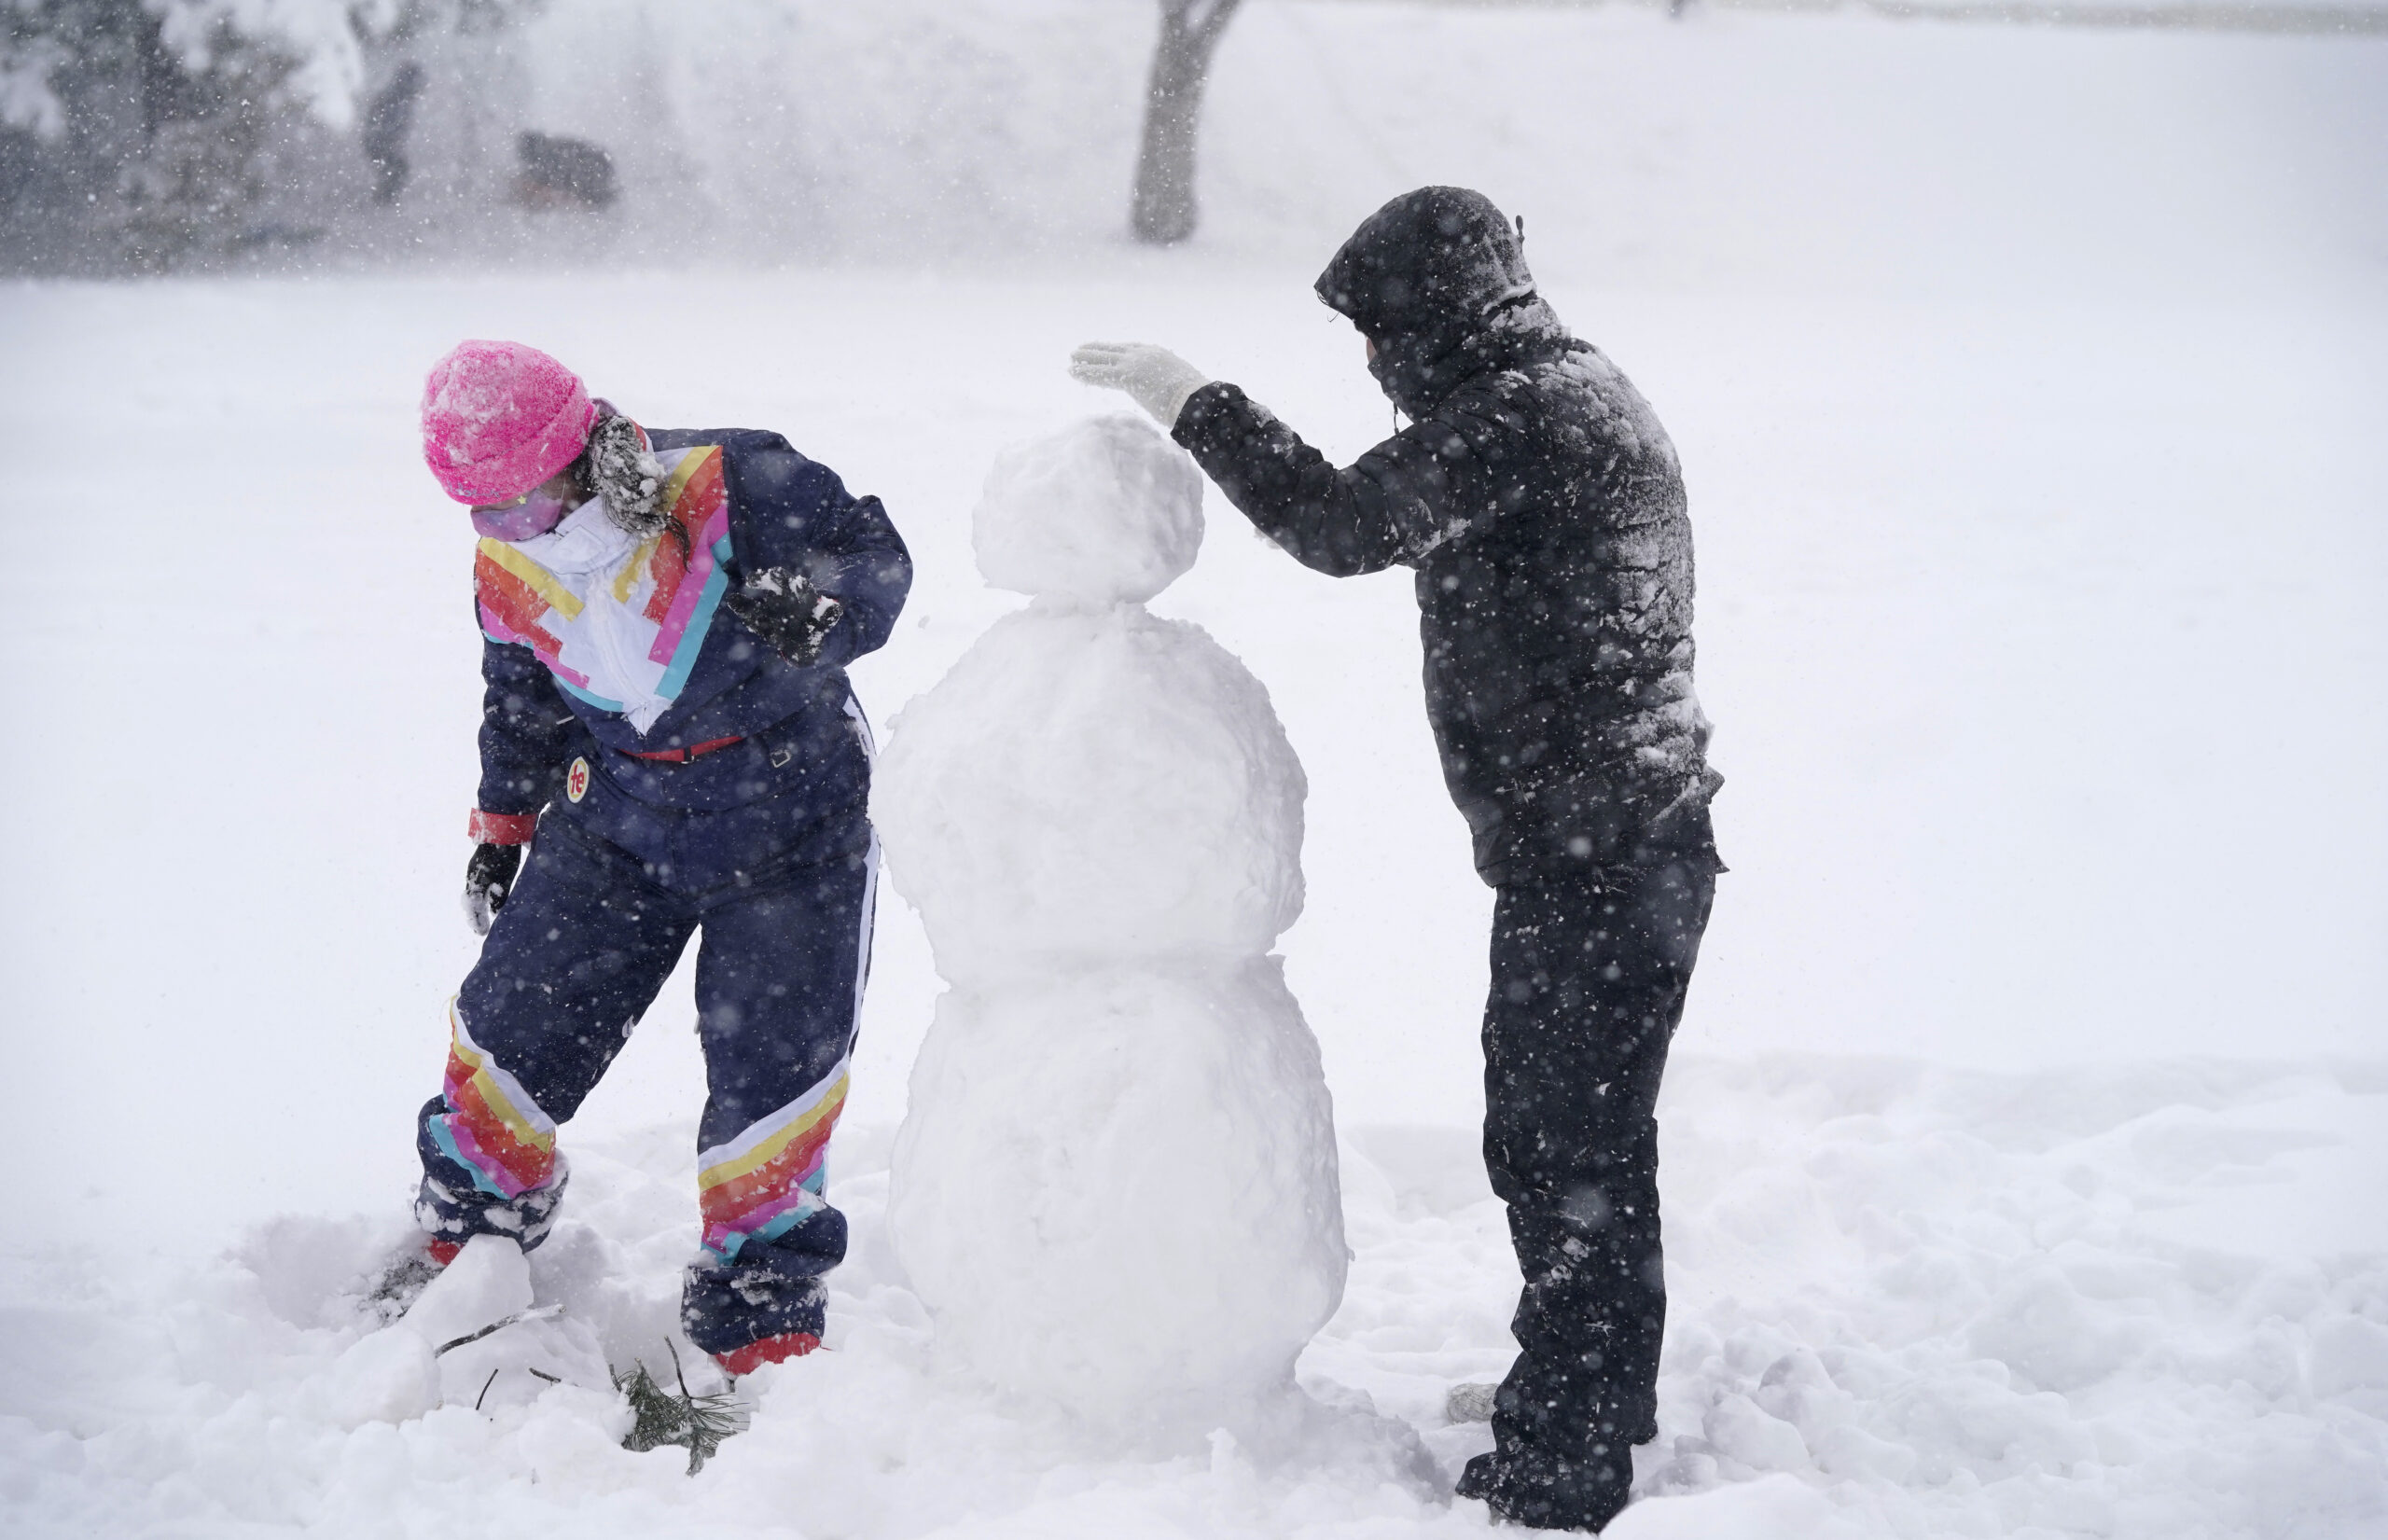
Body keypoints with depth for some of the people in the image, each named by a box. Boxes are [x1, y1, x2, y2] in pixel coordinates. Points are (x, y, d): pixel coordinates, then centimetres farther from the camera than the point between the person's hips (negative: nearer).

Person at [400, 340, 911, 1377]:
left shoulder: (732, 483, -21)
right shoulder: (508, 574, -3)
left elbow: (875, 555, -13)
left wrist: (820, 608, -34)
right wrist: (503, 824, 21)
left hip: (789, 828, -4)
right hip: (616, 825, 4)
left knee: (776, 1073, -5)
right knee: (513, 1026, 3)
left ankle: (758, 1321, 12)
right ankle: (465, 1234, 30)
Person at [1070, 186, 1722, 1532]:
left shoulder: (1522, 412, -18)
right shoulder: (1583, 396, 16)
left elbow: (1344, 524, -18)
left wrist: (1196, 404, -10)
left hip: (1591, 860, -11)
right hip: (1628, 845, 11)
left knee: (1570, 1161, -4)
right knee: (1554, 1139, 21)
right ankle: (1597, 1407, 35)